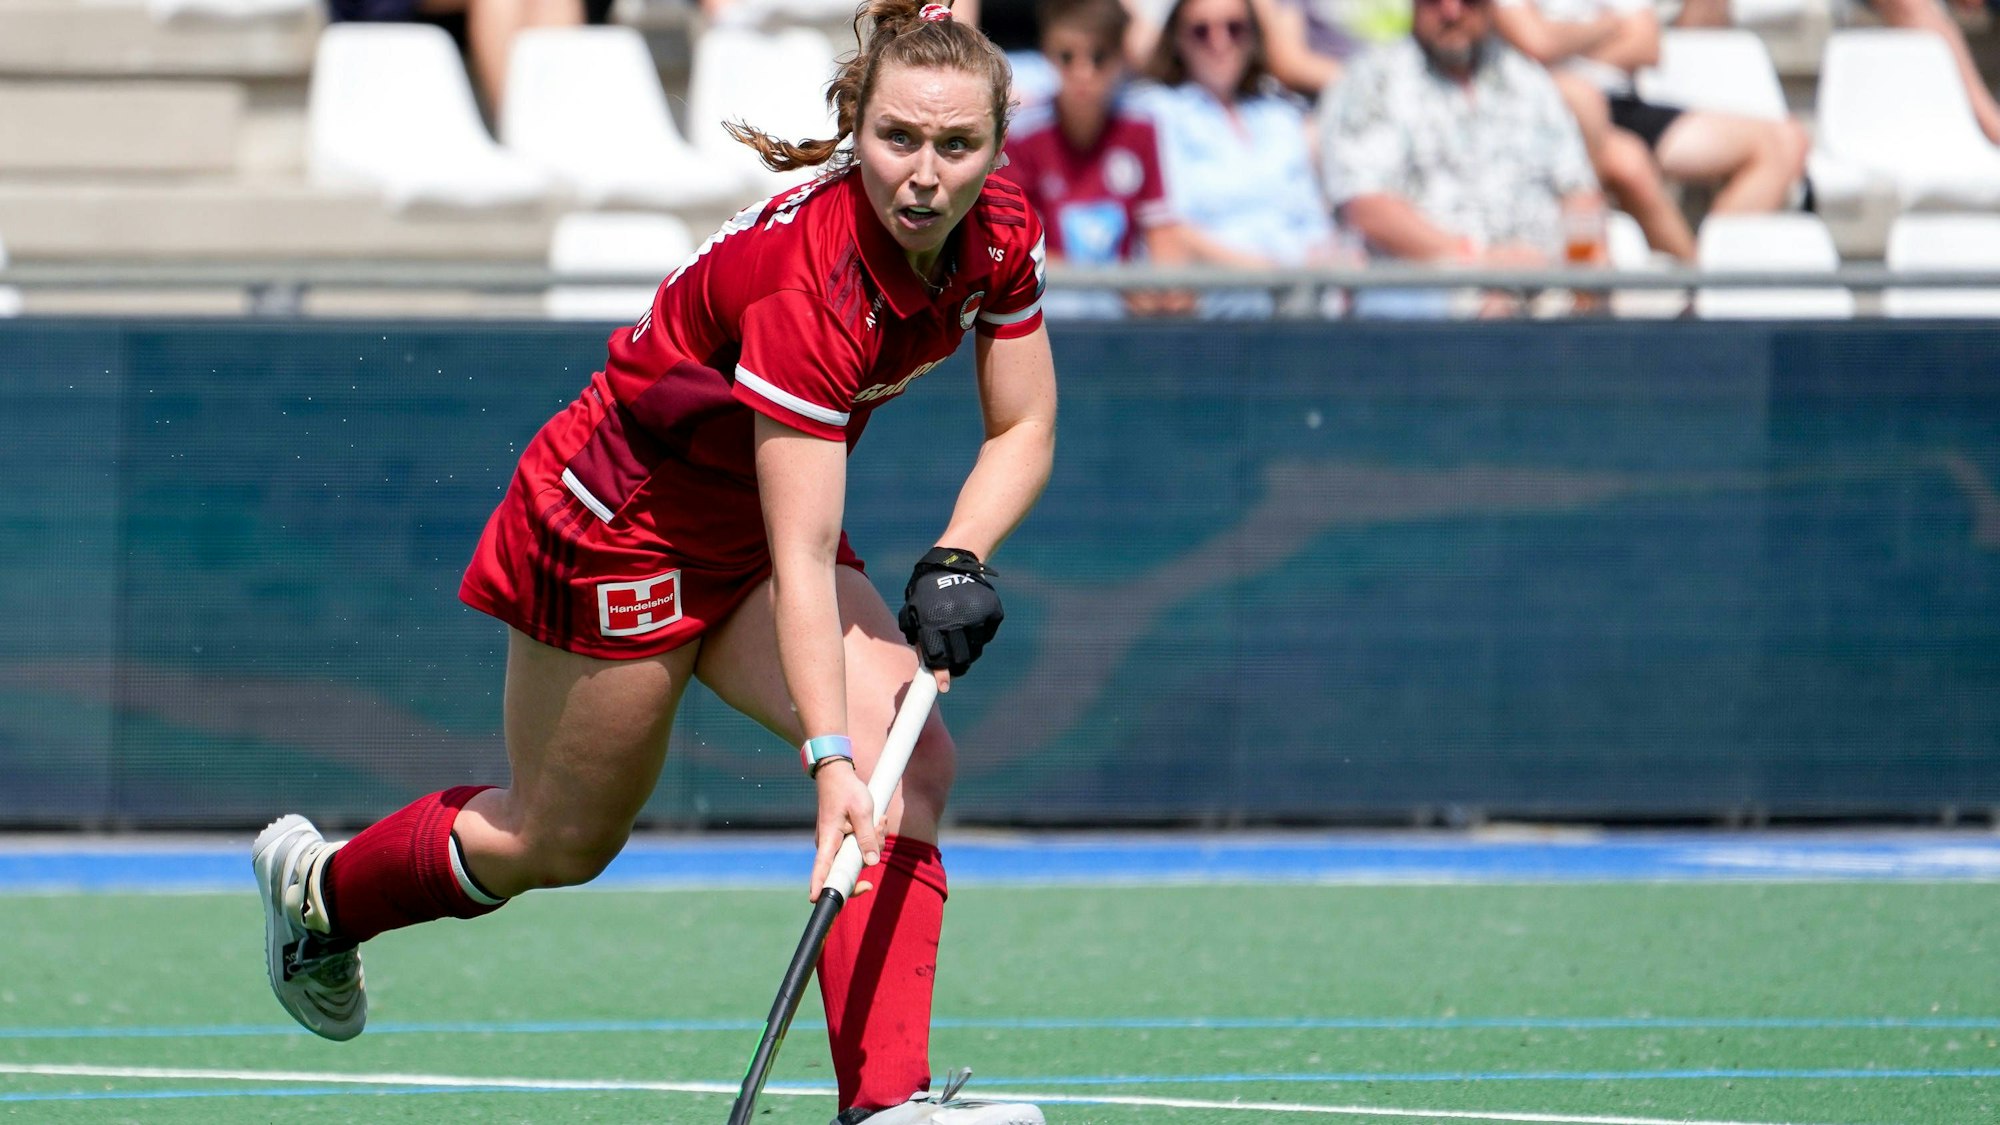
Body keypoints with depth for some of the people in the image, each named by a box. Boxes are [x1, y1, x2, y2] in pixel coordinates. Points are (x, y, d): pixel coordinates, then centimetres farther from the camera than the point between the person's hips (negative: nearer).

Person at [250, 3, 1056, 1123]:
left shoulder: (1000, 237, -15)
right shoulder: (807, 277, -37)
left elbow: (1023, 429, -1)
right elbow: (801, 560, -37)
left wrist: (956, 564, -18)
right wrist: (830, 758, -43)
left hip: (747, 526, 7)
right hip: (618, 520, -7)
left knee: (911, 761, -17)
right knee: (561, 842, 10)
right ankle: (321, 886, 39)